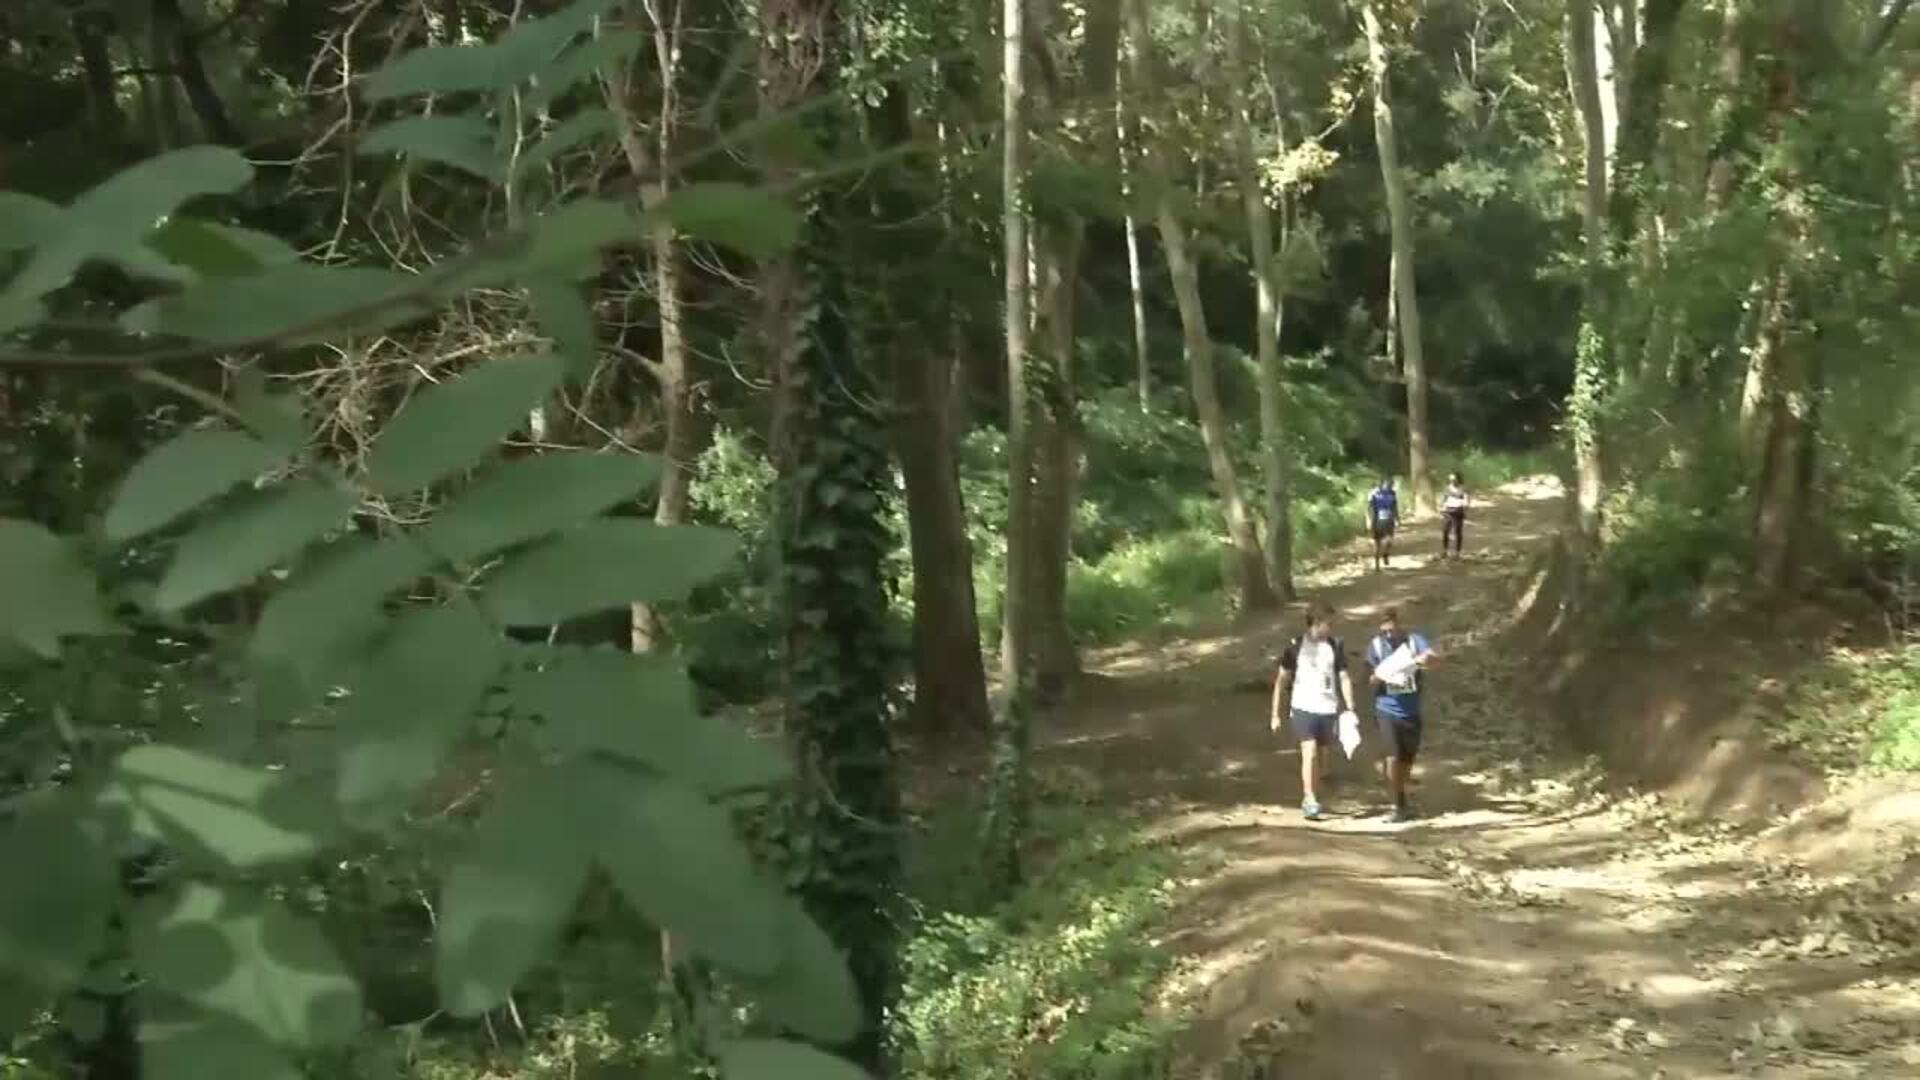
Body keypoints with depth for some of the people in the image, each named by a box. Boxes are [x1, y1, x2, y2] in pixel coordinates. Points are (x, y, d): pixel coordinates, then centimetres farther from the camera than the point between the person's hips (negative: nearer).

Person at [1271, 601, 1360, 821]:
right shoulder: (1296, 646, -3)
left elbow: (1344, 678, 3)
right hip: (1303, 708, -3)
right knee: (1309, 754, -15)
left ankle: (1309, 799, 24)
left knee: (1321, 757, 10)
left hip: (1328, 710, 3)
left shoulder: (1335, 646, 2)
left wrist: (1350, 709, -7)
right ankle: (1310, 801, -14)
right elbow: (1282, 680, 4)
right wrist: (1276, 714, 4)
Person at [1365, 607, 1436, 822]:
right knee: (1393, 758, -12)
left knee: (1408, 759, 12)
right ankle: (1399, 805, -3)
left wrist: (1424, 659, -44)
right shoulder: (1375, 645, -2)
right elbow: (1371, 678, 1)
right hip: (1387, 709, -1)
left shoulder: (1414, 639, -5)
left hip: (1411, 710, 1)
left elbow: (1432, 655, -22)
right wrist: (1378, 676, -22)